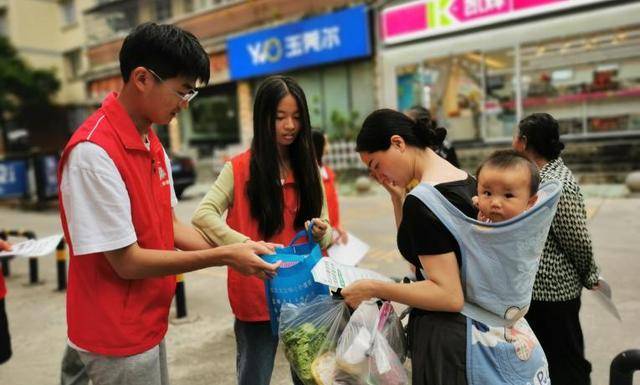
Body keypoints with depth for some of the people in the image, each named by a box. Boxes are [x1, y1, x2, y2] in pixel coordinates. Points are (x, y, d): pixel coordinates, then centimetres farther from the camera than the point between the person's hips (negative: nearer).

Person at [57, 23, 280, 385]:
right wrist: (224, 256, -18)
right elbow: (128, 262, -22)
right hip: (117, 337, -7)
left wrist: (239, 249, -2)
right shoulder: (93, 151, -24)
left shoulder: (153, 144, 3)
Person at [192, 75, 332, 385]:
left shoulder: (309, 168, 6)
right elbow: (202, 215, -20)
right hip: (257, 295, -3)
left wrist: (321, 234, -16)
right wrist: (247, 247, -34)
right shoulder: (240, 168, -6)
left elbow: (325, 235, 7)